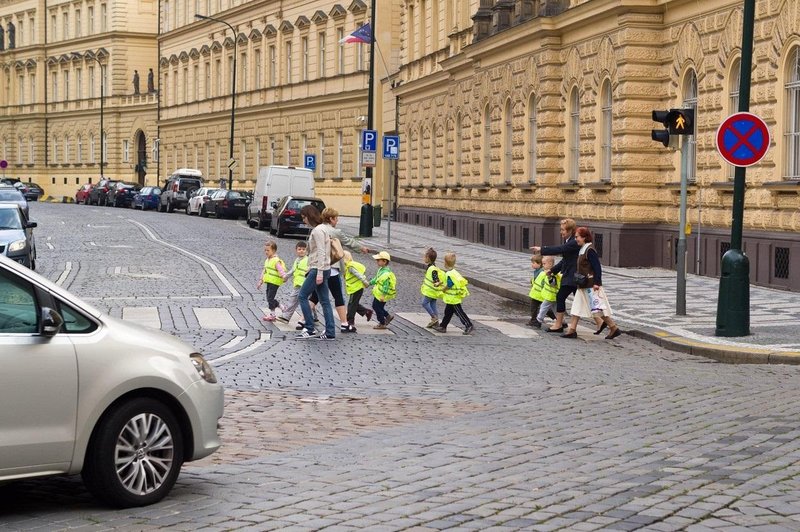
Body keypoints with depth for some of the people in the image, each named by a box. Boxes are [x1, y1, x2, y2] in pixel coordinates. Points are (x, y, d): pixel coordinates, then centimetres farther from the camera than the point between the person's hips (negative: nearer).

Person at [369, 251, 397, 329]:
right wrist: (370, 283, 25)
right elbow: (376, 279, 21)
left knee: (377, 308, 1)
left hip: (381, 295, -10)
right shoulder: (381, 270, 6)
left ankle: (382, 324, 15)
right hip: (377, 293, 10)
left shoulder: (386, 273, -26)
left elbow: (386, 285, -29)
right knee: (375, 306, 19)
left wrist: (383, 295, -30)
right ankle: (388, 316, 31)